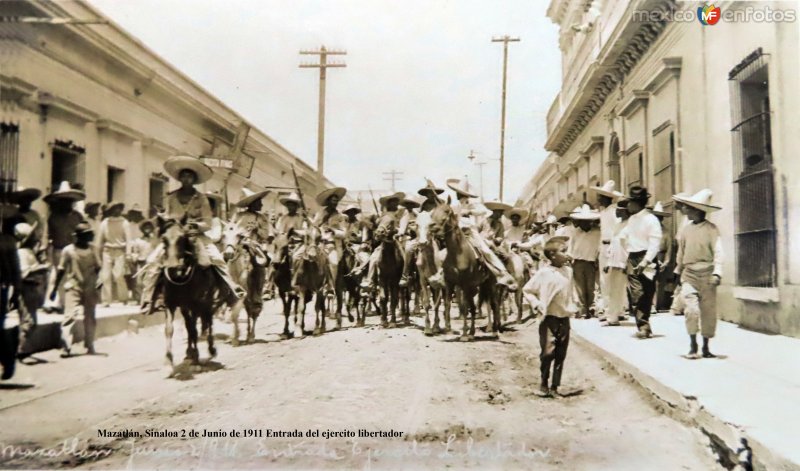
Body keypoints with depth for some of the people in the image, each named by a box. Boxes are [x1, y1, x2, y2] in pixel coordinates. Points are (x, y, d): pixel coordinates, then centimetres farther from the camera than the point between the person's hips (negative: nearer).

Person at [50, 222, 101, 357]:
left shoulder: (92, 250, 3)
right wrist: (54, 289, 0)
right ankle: (66, 347, -12)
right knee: (70, 316, -13)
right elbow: (61, 271, -2)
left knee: (90, 318, 10)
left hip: (90, 289, 4)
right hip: (73, 288, -4)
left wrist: (98, 282, -9)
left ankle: (89, 346, 22)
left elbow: (97, 269, 8)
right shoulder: (68, 250, -6)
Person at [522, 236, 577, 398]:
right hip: (549, 319, -5)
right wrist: (537, 304, -12)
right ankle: (544, 384, 15)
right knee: (548, 353, -4)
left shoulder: (568, 271, 5)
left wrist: (572, 307, 6)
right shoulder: (544, 273, -10)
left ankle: (555, 386, 18)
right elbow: (527, 290, -3)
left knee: (561, 354, 8)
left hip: (564, 318, 5)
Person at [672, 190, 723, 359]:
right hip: (689, 275, 2)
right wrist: (678, 271, 23)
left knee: (708, 312, 5)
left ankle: (706, 347, 17)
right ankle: (693, 345, -1)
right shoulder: (686, 230, 7)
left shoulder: (711, 229, -5)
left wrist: (717, 272, -23)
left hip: (707, 276, -2)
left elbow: (718, 252, -12)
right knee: (691, 309, -13)